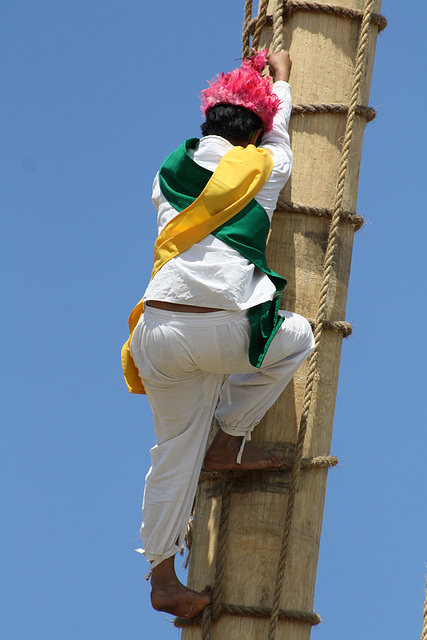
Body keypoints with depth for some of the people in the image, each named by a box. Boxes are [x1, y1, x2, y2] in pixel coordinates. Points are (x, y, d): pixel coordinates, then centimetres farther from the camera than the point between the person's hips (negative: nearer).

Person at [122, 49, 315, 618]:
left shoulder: (169, 174, 19)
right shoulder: (266, 167, 8)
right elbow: (278, 131, 31)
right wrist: (281, 78, 50)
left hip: (157, 330, 5)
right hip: (220, 331, -5)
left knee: (175, 452, 13)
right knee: (298, 337, 23)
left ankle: (163, 579, 16)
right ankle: (229, 443, 19)